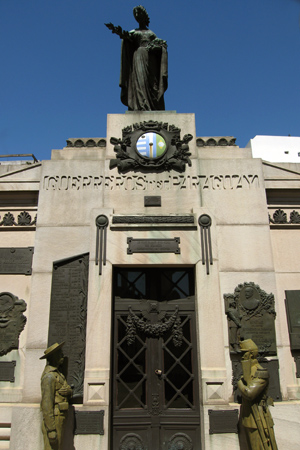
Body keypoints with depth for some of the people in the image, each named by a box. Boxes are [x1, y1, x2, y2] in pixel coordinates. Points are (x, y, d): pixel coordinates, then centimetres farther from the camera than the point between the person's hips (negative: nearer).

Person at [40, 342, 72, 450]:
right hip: (53, 420, -10)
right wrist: (51, 429, -24)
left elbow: (68, 390, 15)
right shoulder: (49, 376, -16)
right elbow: (47, 403, -21)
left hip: (59, 420, 10)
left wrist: (68, 391, -10)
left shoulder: (57, 373, 17)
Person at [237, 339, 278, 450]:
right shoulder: (248, 372, 12)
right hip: (249, 421, 9)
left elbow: (249, 394, -27)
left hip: (258, 421, -9)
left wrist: (240, 383, -11)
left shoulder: (261, 373, -16)